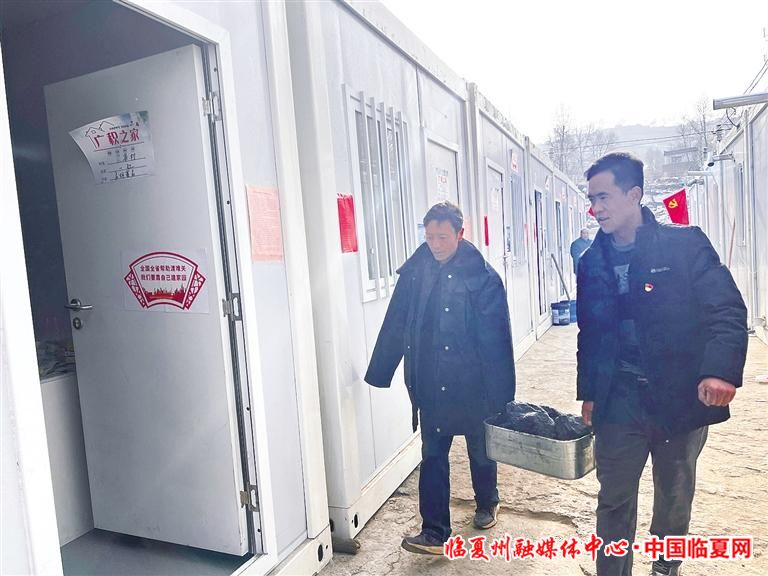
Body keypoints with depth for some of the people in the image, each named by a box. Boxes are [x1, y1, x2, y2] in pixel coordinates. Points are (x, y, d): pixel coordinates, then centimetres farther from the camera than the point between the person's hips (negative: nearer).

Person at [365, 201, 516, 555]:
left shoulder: (482, 277, -15)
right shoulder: (415, 271, -4)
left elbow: (496, 339, -14)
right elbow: (395, 326, 0)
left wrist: (501, 394, -14)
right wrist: (379, 373, 3)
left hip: (473, 384, -2)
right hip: (430, 385, 2)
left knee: (480, 449, 19)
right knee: (432, 456, 6)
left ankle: (487, 503, 45)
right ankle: (434, 532, 17)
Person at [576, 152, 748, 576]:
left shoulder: (685, 244, -6)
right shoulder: (592, 263, 4)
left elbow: (726, 310, -12)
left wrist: (721, 369, -28)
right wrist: (588, 392, 11)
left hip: (681, 398, -1)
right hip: (619, 402, 2)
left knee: (675, 496, 18)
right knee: (614, 501, 7)